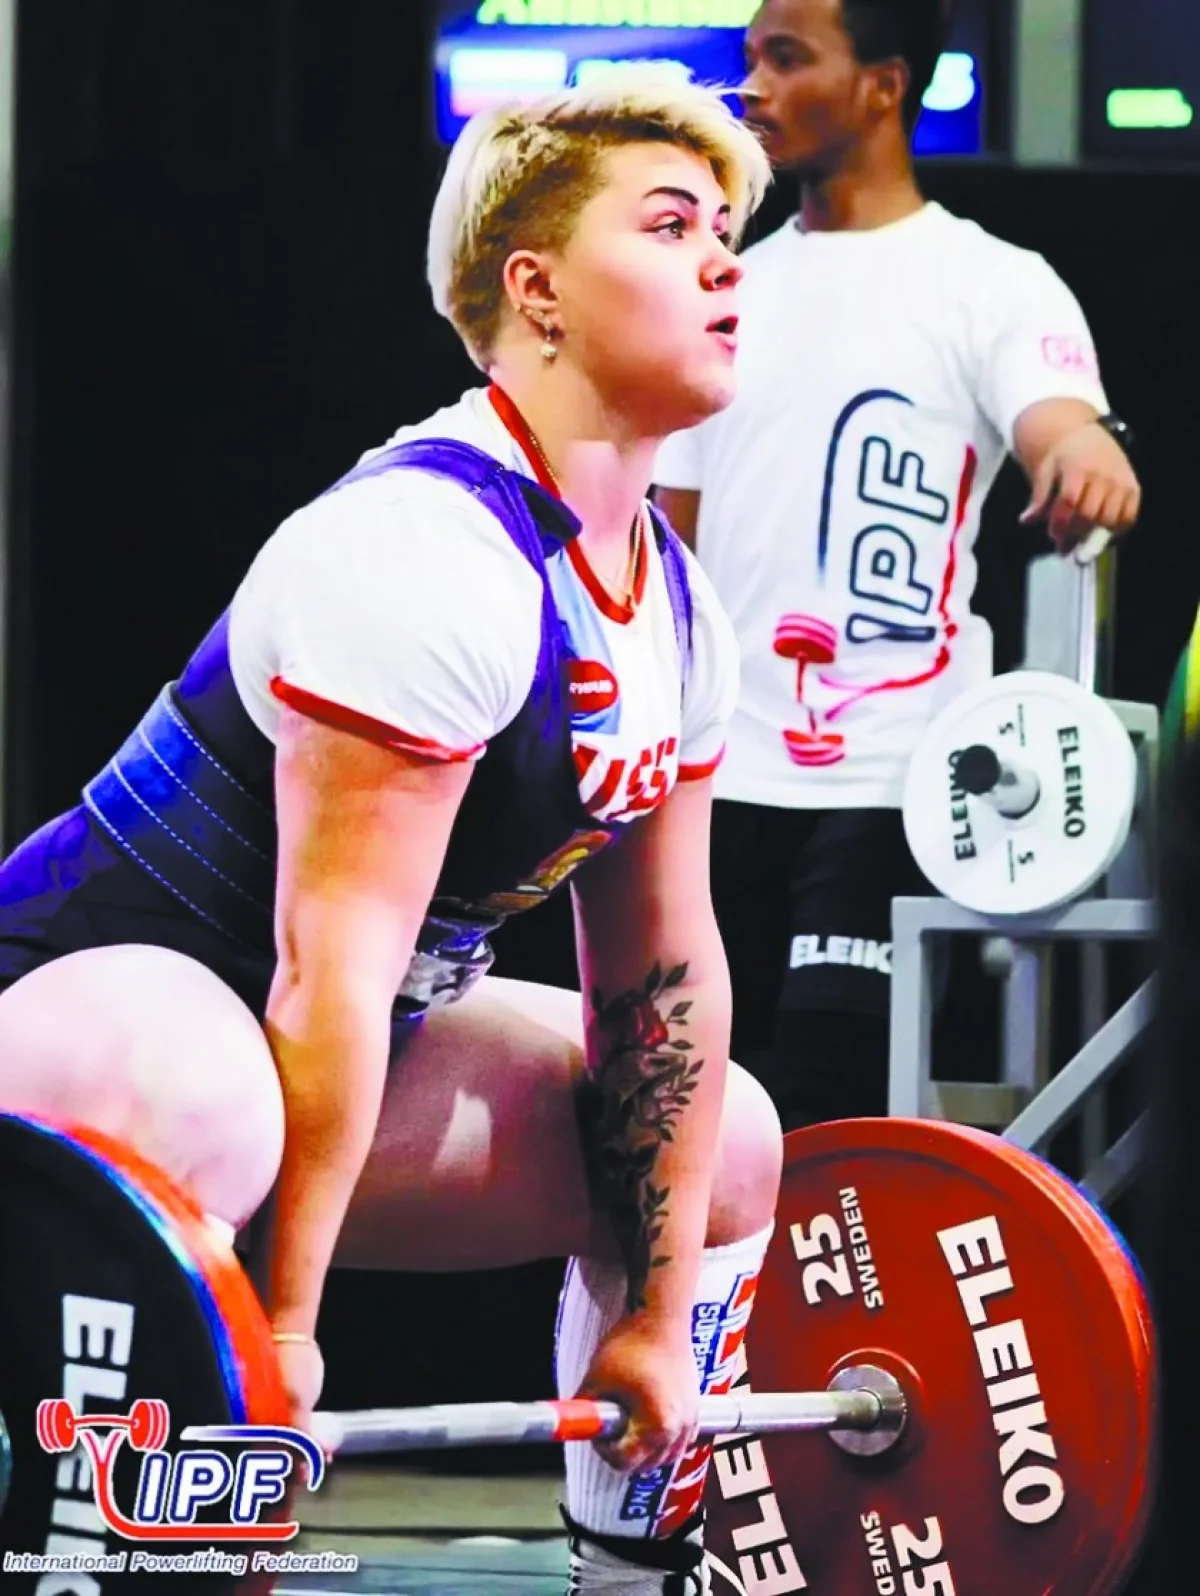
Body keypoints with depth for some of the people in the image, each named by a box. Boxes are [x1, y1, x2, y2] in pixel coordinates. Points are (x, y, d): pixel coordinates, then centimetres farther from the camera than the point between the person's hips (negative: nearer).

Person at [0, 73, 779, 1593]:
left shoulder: (673, 608, 5)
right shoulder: (430, 554, -24)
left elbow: (659, 969, 10)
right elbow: (329, 962, -27)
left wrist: (658, 1312, 8)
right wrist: (281, 1323, -29)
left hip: (338, 1052, 10)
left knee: (728, 1146, 18)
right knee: (198, 1114, -43)